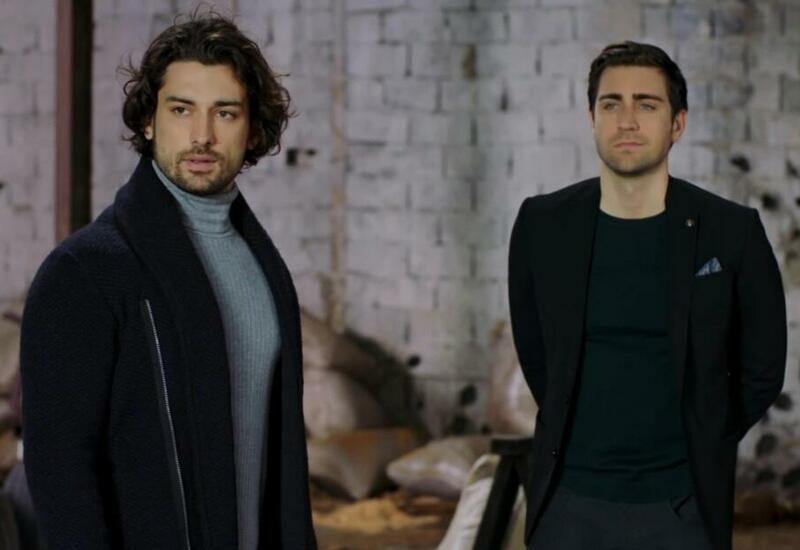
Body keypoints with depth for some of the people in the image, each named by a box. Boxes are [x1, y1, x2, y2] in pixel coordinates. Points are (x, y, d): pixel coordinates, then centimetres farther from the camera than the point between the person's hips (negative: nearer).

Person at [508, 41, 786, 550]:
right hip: (570, 502, 2)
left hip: (679, 507, -1)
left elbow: (763, 369, 6)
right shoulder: (541, 225, 0)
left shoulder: (732, 231, -4)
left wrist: (698, 449, 9)